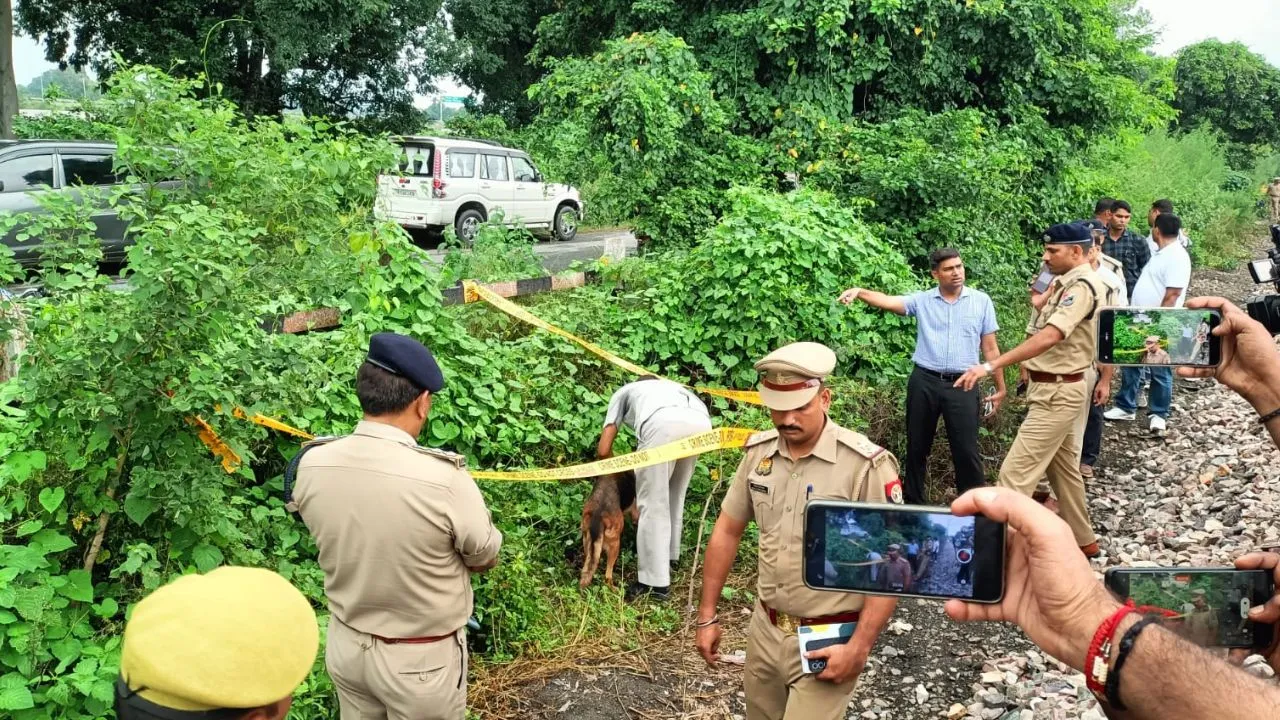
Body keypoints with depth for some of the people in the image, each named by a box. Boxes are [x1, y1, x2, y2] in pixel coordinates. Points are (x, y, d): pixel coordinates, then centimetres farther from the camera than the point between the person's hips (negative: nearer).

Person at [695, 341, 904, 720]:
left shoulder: (867, 465, -19)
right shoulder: (758, 452, -2)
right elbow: (727, 531, 8)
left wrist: (858, 648, -19)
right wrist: (707, 615, 9)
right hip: (764, 630, 6)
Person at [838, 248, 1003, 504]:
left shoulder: (981, 301, 4)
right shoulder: (922, 300, 2)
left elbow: (990, 348, 6)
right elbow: (887, 301, -14)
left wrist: (1000, 387, 6)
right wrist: (860, 292, -34)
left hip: (962, 385, -1)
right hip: (924, 382, 1)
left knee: (966, 450, -1)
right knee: (917, 447, 11)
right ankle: (914, 502, 26)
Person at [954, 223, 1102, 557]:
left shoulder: (1082, 286, -20)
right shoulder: (1067, 283, 12)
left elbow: (1048, 337, -34)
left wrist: (992, 366, -38)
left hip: (1057, 393, -11)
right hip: (1055, 389, 11)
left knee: (1015, 472, -11)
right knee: (1063, 467, 20)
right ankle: (1083, 539, 33)